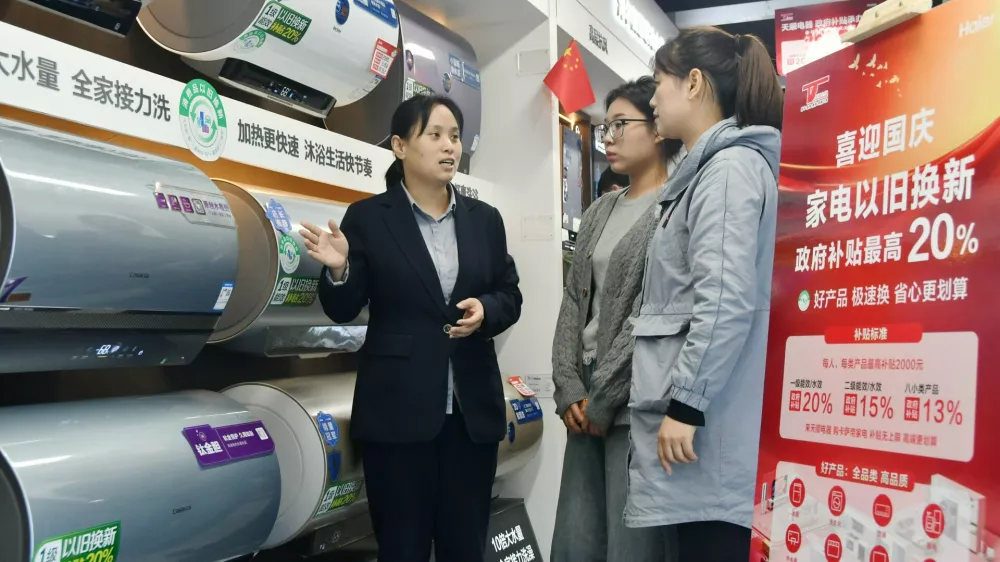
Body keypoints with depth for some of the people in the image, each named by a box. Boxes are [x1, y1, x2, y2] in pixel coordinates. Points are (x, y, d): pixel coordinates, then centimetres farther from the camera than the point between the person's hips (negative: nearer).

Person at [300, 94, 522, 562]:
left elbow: (510, 297, 12)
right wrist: (338, 269, -22)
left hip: (473, 408, 3)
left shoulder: (485, 219, 9)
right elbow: (343, 310, -2)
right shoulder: (367, 217, -2)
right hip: (397, 409, -3)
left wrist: (484, 310, -9)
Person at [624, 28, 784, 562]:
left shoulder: (730, 167, -11)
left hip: (711, 418, -9)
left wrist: (685, 405, -19)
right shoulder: (709, 168, 18)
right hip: (697, 404, 9)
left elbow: (725, 302, -20)